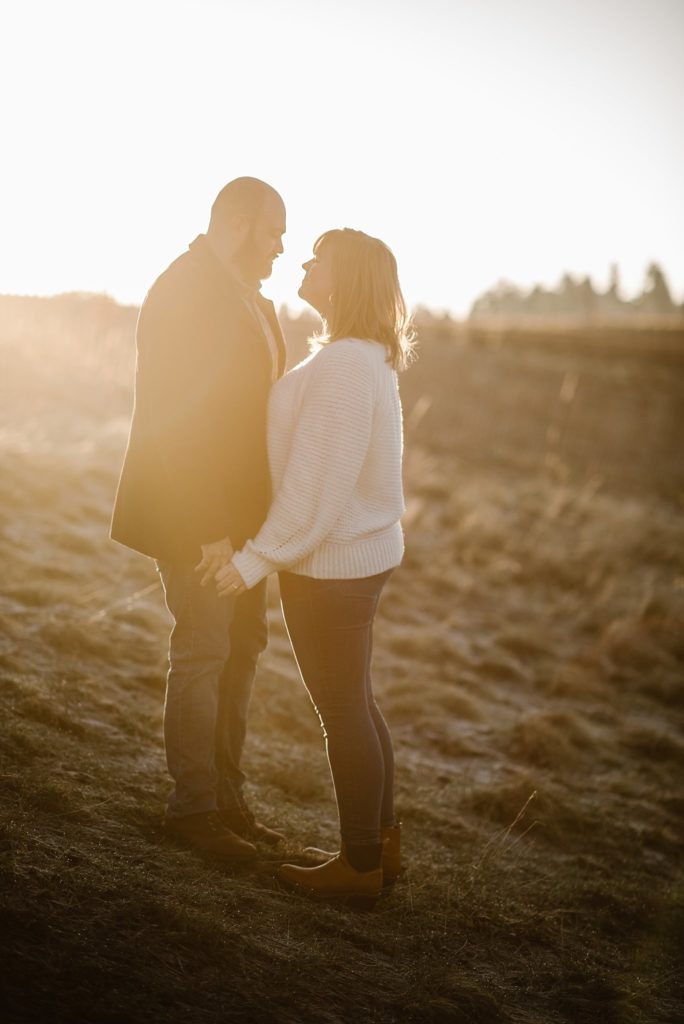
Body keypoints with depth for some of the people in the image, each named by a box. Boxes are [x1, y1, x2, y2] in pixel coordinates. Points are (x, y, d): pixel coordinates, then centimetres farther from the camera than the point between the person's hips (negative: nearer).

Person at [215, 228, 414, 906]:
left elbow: (317, 485, -25)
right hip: (362, 552, 10)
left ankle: (360, 866, 13)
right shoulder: (367, 360, 9)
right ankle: (381, 845, 29)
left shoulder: (343, 368, -23)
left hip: (330, 564, -10)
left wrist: (257, 560, -19)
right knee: (355, 703, 18)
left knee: (343, 711, 1)